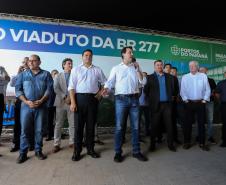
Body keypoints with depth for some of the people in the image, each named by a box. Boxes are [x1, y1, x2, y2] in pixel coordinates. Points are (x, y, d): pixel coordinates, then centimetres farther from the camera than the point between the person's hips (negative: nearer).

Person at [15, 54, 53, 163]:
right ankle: (23, 153, 15)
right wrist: (27, 102, -11)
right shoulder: (23, 74, 12)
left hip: (41, 106, -1)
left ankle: (38, 150, 19)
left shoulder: (46, 74, 7)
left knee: (39, 130, 6)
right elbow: (18, 89, 3)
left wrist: (41, 101, -14)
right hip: (26, 105, 1)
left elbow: (49, 89, -3)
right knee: (25, 129, 3)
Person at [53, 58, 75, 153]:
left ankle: (72, 142, 18)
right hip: (61, 102, 0)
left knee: (73, 124, 4)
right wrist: (65, 97, -13)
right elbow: (56, 89, -1)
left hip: (72, 102, 0)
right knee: (58, 124, 4)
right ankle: (56, 144, 13)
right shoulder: (58, 76, 12)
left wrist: (71, 97, -15)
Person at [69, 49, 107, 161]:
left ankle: (90, 149, 22)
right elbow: (71, 87, -1)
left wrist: (99, 94, 3)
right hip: (80, 98, -1)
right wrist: (73, 102, -10)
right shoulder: (76, 70, 6)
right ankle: (77, 151, 15)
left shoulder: (97, 70, 10)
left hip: (92, 99, 1)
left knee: (91, 125, 9)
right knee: (78, 125, 3)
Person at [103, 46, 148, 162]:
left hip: (134, 99, 3)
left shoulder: (136, 67, 15)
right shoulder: (116, 68, 8)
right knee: (119, 127, 2)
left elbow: (143, 82, 6)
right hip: (121, 99, -2)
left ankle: (136, 151, 20)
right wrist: (106, 89, -21)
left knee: (135, 126, 7)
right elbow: (110, 82, -1)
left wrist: (137, 70, -4)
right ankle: (118, 152, 15)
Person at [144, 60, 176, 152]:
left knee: (169, 124, 5)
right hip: (156, 104, -2)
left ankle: (170, 143, 18)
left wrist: (170, 97, 4)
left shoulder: (169, 77, 10)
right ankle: (152, 144, 18)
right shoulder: (150, 77, 2)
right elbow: (146, 90, -1)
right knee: (154, 125, 5)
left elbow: (173, 89, 11)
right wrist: (152, 97, 1)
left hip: (167, 104, 2)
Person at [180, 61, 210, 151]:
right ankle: (187, 142, 16)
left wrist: (204, 100, -4)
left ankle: (202, 143, 19)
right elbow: (182, 90, 2)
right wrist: (185, 100, -6)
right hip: (189, 103, 0)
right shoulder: (185, 77, 3)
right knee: (188, 123, 5)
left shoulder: (203, 76, 4)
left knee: (201, 123, 7)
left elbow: (207, 90, 2)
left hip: (200, 103, 1)